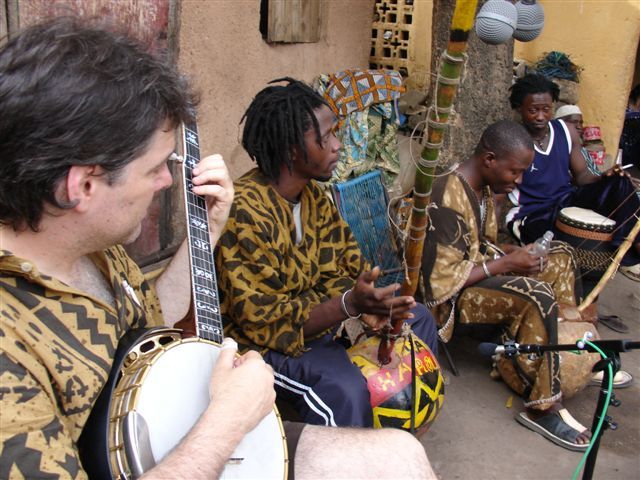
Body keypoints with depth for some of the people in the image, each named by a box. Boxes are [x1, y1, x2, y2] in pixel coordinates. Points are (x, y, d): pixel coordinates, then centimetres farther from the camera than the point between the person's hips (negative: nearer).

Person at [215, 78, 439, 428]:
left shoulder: (314, 196, 1)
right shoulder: (245, 212, -27)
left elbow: (332, 272, 2)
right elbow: (262, 320, -27)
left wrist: (366, 305, -20)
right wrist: (351, 304, -35)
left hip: (313, 314, 9)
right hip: (260, 343, -9)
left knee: (417, 317, 11)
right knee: (345, 388, -36)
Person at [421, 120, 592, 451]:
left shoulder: (482, 187, 5)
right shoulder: (448, 200, -26)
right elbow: (442, 281, -27)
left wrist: (512, 252, -3)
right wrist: (504, 265, -20)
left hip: (479, 271, 10)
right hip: (451, 296, -10)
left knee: (559, 255, 6)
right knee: (536, 296, -29)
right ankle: (543, 408, -18)